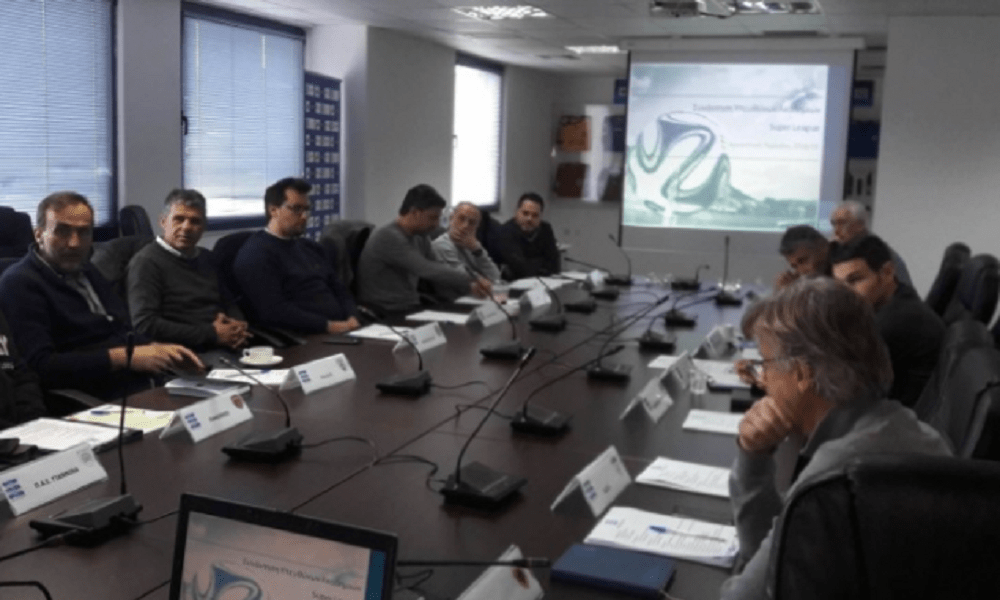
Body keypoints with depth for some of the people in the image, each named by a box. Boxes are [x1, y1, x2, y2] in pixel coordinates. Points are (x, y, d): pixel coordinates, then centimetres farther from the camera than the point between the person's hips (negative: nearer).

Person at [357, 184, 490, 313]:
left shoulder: (420, 238, 10)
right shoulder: (388, 237, -17)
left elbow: (439, 278, 9)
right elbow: (427, 270, -26)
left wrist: (468, 286, -9)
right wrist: (472, 278, -21)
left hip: (411, 310, 8)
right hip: (384, 315, -8)